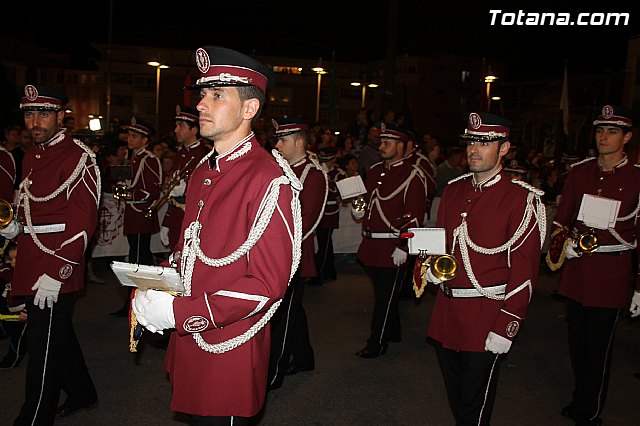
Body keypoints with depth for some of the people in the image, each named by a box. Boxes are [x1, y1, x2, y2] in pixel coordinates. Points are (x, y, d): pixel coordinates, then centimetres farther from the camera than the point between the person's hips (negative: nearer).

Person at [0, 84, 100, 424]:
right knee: (58, 334, 21)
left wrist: (56, 273, -24)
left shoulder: (78, 157, -14)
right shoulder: (33, 155, 13)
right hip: (32, 265, 9)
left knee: (43, 347, -1)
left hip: (56, 268, -9)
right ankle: (82, 394, 39)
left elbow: (83, 220, -20)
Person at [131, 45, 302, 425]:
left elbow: (266, 285, -22)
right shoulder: (202, 173, 9)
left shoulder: (270, 180, -19)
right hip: (188, 345, 8)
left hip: (230, 353, -8)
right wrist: (151, 295, 0)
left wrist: (178, 313, -22)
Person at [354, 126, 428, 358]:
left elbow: (415, 215, -15)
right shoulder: (375, 171, 13)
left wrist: (403, 247, -19)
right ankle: (393, 332, 36)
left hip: (393, 248, -7)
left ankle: (377, 343, 12)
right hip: (371, 244, 8)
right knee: (384, 292, 19)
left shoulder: (413, 175, -11)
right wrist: (360, 211, 5)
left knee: (385, 295, 1)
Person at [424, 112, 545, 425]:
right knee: (454, 396, 20)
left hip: (486, 315, -6)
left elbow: (525, 269, -14)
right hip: (447, 310, 6)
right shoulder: (453, 190, 7)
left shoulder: (521, 198, -12)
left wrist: (506, 328, -17)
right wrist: (432, 267, -2)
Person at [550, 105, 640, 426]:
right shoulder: (579, 172, 5)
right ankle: (582, 398, 36)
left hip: (612, 276, -4)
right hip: (576, 270, 4)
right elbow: (562, 216, 10)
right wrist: (563, 240, -13)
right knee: (577, 342, 16)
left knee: (598, 347, 4)